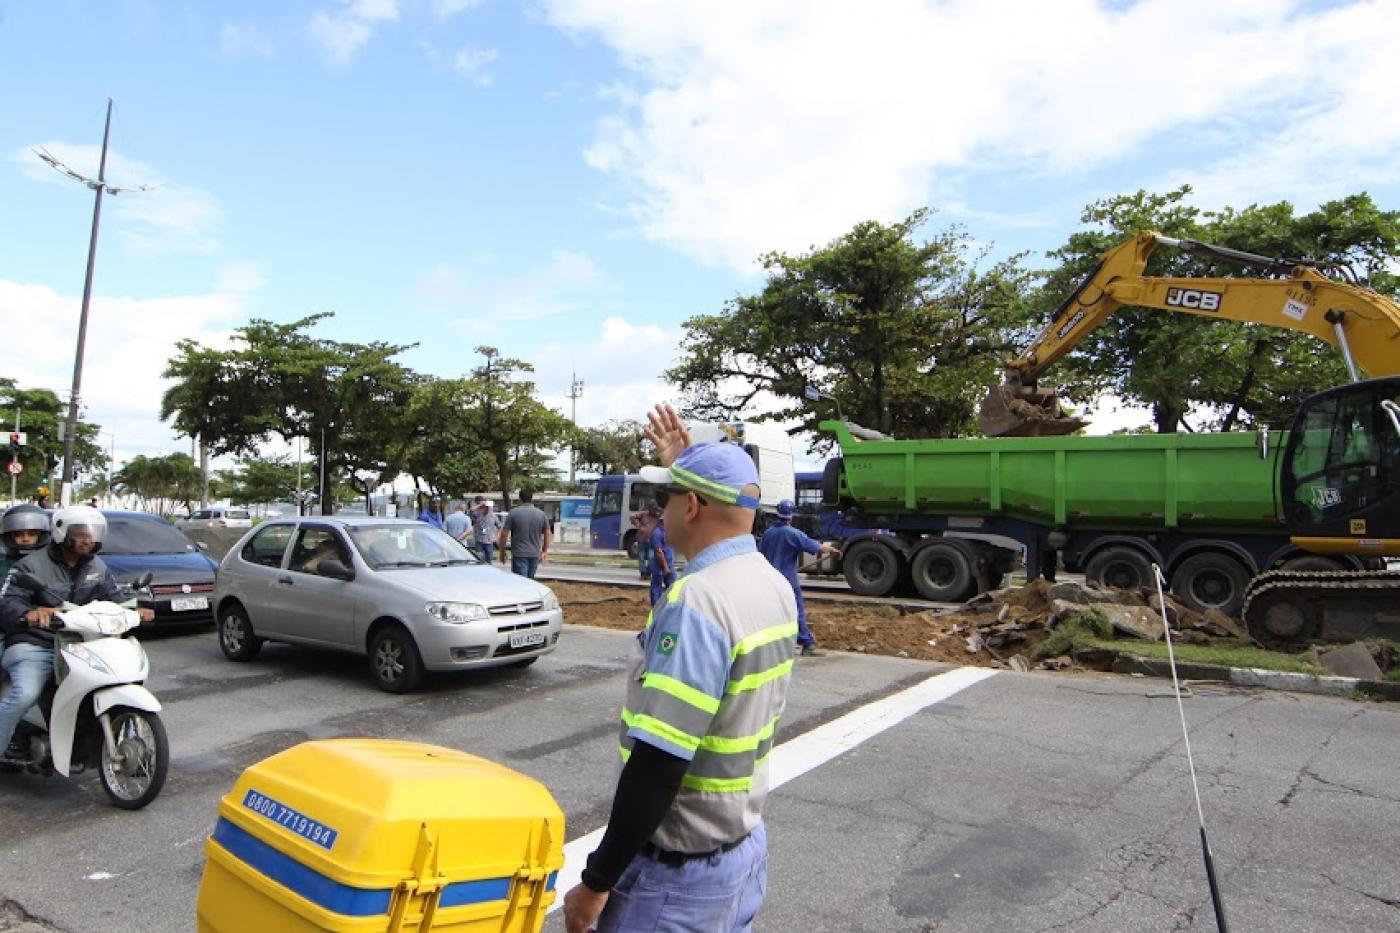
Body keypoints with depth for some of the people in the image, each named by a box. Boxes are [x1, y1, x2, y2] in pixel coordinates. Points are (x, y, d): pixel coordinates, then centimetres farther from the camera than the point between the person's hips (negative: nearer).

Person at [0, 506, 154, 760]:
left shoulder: (97, 567, 12)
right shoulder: (31, 565, -5)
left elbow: (114, 599, 11)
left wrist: (135, 611, -12)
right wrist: (29, 613, -40)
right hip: (33, 646, -5)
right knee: (25, 694, -31)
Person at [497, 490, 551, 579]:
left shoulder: (513, 513, -5)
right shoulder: (541, 514, 5)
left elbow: (504, 534, -5)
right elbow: (548, 534, 9)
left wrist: (502, 551, 6)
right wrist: (544, 551, 19)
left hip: (519, 554, -4)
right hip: (535, 554, 4)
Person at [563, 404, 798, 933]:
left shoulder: (697, 603, -27)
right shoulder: (774, 584, 0)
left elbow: (658, 765, -28)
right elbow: (717, 551, 25)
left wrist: (596, 882, -18)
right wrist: (683, 468, 27)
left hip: (680, 870, -8)